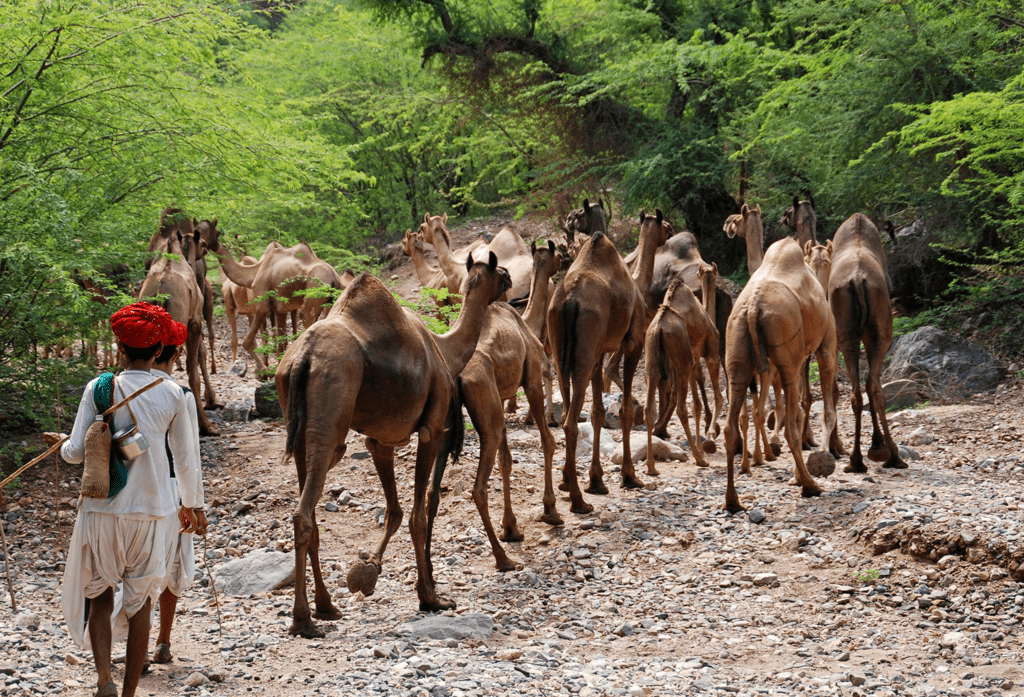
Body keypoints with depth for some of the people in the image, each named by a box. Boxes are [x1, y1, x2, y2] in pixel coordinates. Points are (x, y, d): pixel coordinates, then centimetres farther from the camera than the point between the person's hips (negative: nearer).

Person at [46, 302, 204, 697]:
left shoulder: (99, 388, -6)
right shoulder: (173, 396, -2)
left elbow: (77, 452, -6)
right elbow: (186, 459, 5)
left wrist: (61, 444, 18)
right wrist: (188, 506, 21)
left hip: (101, 510, -1)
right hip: (150, 514, 1)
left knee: (99, 595, 13)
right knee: (140, 605, 12)